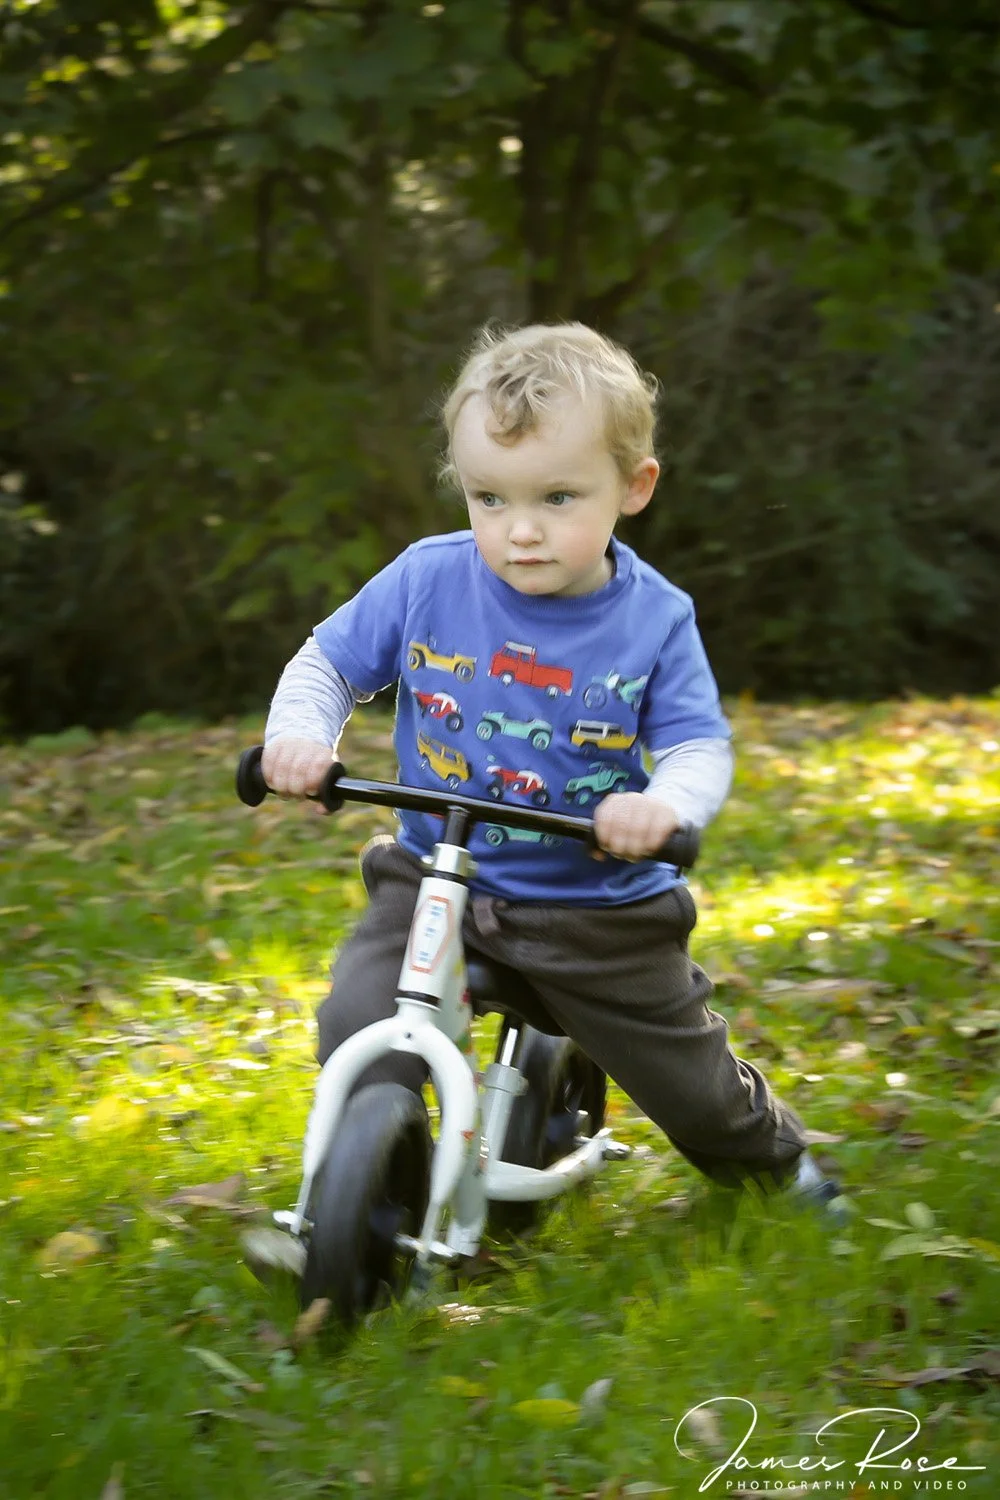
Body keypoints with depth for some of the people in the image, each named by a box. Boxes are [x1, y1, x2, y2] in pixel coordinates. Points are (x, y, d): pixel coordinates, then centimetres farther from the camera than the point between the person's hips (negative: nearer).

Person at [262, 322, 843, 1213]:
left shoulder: (654, 619, -11)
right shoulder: (426, 582, -10)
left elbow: (700, 749, -12)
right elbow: (326, 664, 2)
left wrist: (665, 804, -35)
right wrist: (300, 735, -19)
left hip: (601, 915, -1)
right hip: (435, 881, 1)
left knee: (695, 1088, 11)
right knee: (358, 1031, -23)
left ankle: (774, 1153, 47)